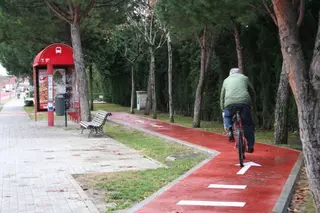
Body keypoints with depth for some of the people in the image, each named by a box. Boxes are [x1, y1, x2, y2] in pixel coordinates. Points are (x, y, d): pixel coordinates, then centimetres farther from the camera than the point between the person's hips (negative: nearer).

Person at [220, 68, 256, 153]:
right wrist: (252, 104, 40)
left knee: (227, 116, 30)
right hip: (244, 102, -1)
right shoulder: (245, 78, 26)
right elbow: (252, 92, 29)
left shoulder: (226, 80, 29)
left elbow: (222, 96, 30)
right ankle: (250, 146, 11)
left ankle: (229, 129, 4)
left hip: (230, 102, 1)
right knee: (248, 124, 13)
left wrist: (223, 109, 37)